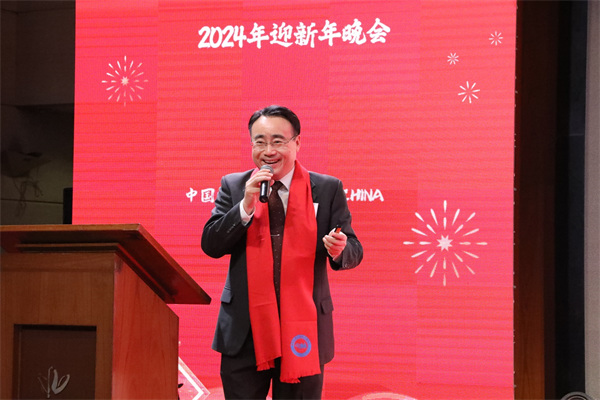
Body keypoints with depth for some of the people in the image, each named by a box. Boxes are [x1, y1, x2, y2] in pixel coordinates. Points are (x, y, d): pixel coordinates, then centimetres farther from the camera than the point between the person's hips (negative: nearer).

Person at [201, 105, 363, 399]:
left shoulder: (327, 189, 2)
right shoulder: (233, 186, 6)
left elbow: (354, 253, 2)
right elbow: (210, 245, -2)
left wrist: (340, 249, -22)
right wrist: (246, 205, -14)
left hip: (301, 335, -1)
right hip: (245, 332, 1)